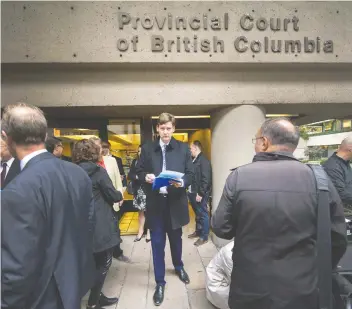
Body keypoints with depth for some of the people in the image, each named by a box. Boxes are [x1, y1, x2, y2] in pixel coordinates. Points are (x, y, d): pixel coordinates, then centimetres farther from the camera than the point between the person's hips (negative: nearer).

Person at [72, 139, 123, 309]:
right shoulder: (98, 171, -14)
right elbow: (113, 196, -13)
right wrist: (120, 194, 8)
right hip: (100, 225, -7)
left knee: (94, 262, 21)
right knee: (103, 262, 8)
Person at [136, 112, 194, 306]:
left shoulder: (183, 148, -1)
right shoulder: (147, 148, 1)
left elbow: (190, 173, -2)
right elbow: (138, 171, 5)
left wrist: (182, 182, -22)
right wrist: (146, 176, -17)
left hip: (175, 201, 1)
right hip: (155, 203, 0)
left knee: (176, 238, 21)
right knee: (157, 243, 7)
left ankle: (178, 267, 49)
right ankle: (160, 282, 25)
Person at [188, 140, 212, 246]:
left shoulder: (204, 161, -16)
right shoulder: (194, 160, 12)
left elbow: (206, 179, -20)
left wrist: (200, 193, -20)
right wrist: (190, 191, 10)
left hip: (200, 194, -9)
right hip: (193, 192, 9)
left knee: (203, 214, 3)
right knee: (198, 214, 20)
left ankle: (204, 237, 13)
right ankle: (198, 231, 35)